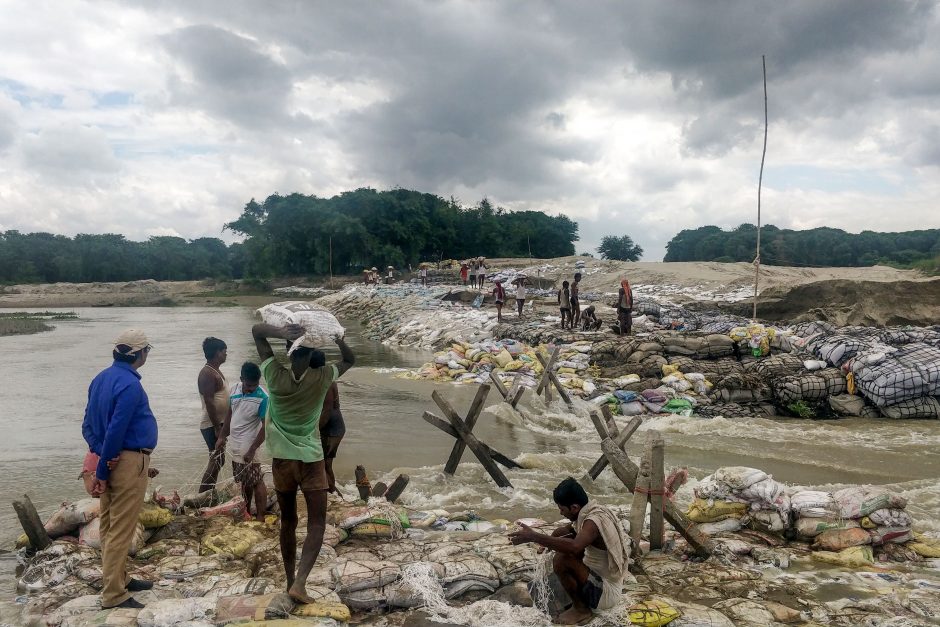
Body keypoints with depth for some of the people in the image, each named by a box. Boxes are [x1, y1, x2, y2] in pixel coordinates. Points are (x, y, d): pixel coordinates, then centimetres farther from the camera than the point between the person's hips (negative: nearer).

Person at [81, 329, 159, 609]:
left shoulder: (102, 378, 10)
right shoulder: (130, 384, -18)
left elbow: (88, 425, 10)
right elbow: (115, 431, -21)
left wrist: (102, 460, 0)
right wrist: (102, 472, -13)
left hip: (108, 460, 9)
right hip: (128, 462, -9)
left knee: (110, 525, 17)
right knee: (121, 530, -3)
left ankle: (117, 579, 30)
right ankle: (113, 595, 3)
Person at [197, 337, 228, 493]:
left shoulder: (216, 371, 14)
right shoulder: (207, 373, -18)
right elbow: (209, 402, -23)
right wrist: (217, 427, -23)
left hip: (219, 423, 10)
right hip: (212, 425, -10)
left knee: (217, 460, 14)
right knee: (217, 461, -7)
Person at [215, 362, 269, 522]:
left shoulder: (262, 398, -21)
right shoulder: (234, 389, -2)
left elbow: (266, 427, -19)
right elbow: (230, 415, 11)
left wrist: (252, 450, -21)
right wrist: (222, 436, 10)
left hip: (248, 448, -6)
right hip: (234, 446, 7)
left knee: (256, 482, 1)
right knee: (244, 481, 19)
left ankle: (260, 517, 9)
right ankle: (246, 511, 33)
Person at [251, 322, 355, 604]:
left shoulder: (275, 376, -10)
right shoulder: (321, 378, -11)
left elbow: (256, 330, -4)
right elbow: (350, 360, 9)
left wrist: (281, 332, -21)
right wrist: (336, 337, 0)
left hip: (282, 460, 2)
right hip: (311, 461, -2)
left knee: (288, 522, 16)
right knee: (317, 523, 3)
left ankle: (290, 581, 24)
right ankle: (299, 583, -11)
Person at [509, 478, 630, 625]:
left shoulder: (594, 521, -27)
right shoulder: (595, 510, 2)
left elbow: (574, 547, -46)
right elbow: (570, 529, 21)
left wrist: (533, 536, -43)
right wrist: (548, 540, 4)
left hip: (606, 593, -9)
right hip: (608, 579, 9)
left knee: (561, 559, -24)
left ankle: (581, 608, -3)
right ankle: (580, 595, 18)